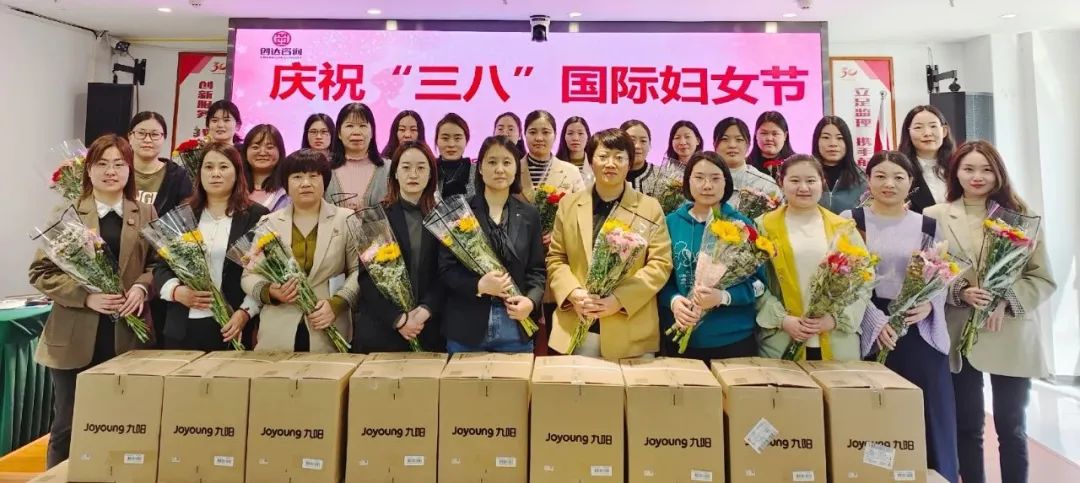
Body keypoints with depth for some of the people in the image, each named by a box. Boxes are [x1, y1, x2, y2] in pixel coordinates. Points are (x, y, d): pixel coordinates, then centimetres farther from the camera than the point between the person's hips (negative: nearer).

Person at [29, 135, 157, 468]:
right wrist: (86, 296, -15)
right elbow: (41, 271, 0)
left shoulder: (145, 214, 8)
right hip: (75, 339, -1)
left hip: (128, 337, 1)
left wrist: (142, 287, -10)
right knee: (67, 426, 10)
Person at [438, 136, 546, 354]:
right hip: (466, 327, -2)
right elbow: (445, 269, -3)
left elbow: (538, 270, 7)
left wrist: (531, 301, -12)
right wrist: (479, 286, -19)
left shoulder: (529, 215, 6)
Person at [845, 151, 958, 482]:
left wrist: (929, 306, -11)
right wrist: (875, 320, -14)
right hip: (869, 332, -2)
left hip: (921, 333, 3)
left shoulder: (928, 225, 10)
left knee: (930, 419, 4)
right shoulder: (851, 219, 1)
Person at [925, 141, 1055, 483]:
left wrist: (1005, 300, -15)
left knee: (1011, 427, 10)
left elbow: (1043, 279, 1)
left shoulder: (1020, 216, 3)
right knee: (967, 426, 11)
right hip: (960, 336, 0)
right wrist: (960, 292, -17)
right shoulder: (936, 216, 0)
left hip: (1011, 336, 1)